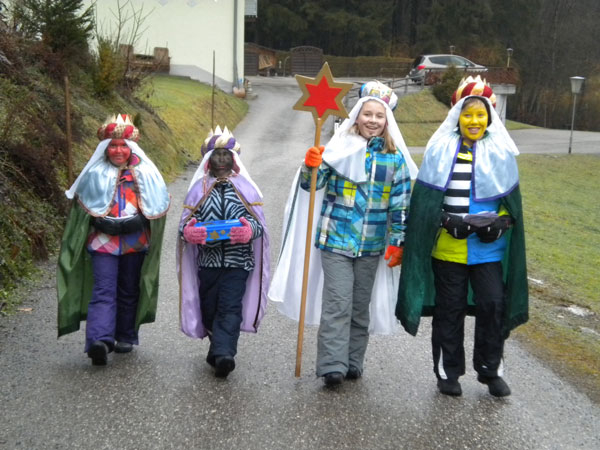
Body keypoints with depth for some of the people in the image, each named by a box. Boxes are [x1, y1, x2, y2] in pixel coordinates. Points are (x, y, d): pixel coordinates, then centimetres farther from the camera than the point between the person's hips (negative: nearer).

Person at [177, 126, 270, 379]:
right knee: (209, 307, 2)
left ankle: (223, 354, -2)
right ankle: (221, 349, 10)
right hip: (207, 261, 2)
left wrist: (248, 231, -21)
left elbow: (259, 224, 3)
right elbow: (184, 223, 7)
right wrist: (189, 232, -17)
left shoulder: (245, 188, 7)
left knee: (230, 308, -4)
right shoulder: (199, 188, 11)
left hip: (237, 261, -2)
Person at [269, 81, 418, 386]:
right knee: (337, 304, -8)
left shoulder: (395, 158, 3)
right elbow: (311, 185, 1)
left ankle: (353, 363, 24)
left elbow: (401, 203, 5)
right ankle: (332, 366, -4)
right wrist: (310, 166, -20)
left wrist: (397, 243, 2)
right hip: (336, 240, -2)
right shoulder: (339, 149, -2)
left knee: (361, 307, 13)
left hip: (371, 246, 2)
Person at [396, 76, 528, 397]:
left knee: (493, 305, -2)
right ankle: (448, 373, 23)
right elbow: (425, 198, 0)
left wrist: (500, 223, -8)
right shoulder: (440, 149, -1)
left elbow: (512, 199, 9)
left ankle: (491, 371, 19)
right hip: (448, 246, -1)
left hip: (489, 247, 1)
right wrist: (447, 220, -14)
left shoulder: (501, 152, 4)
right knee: (449, 309, 8)